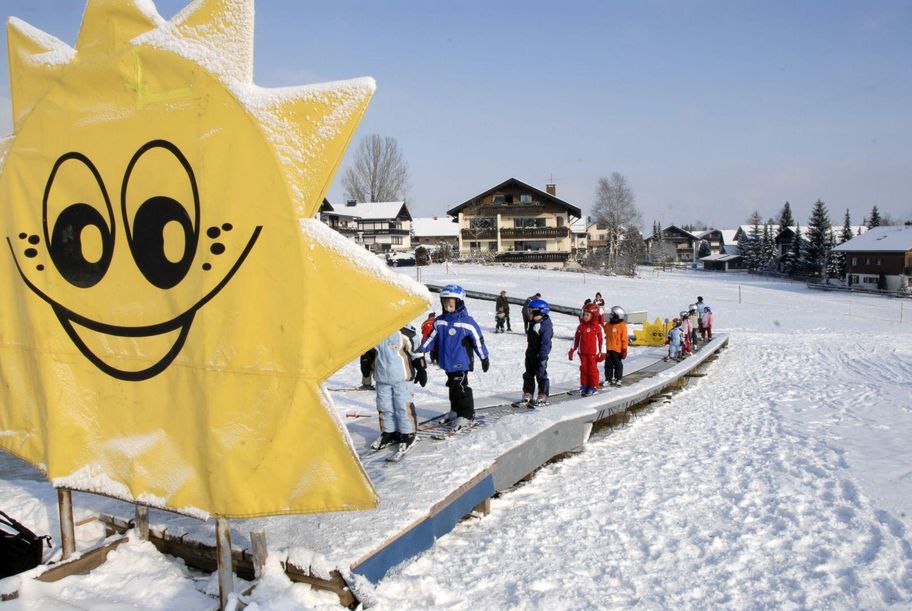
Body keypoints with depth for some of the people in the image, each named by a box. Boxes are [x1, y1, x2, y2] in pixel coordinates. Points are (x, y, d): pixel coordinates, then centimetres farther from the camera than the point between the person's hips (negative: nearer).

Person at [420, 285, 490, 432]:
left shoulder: (467, 322, -12)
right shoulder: (439, 321, 5)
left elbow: (478, 340, -5)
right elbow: (433, 337, 13)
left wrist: (484, 358, 0)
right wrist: (421, 349, 3)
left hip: (461, 362, -6)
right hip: (447, 362, 6)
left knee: (461, 387, -7)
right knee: (453, 386, 17)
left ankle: (467, 415, 1)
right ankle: (456, 411, 32)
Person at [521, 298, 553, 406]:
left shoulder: (546, 325, -18)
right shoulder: (533, 323, 10)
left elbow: (546, 342, -22)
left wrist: (542, 356, -24)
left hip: (539, 355, -9)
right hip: (530, 353, 9)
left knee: (541, 375, -1)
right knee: (528, 375, 13)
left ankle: (543, 397, 7)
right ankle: (527, 395, 22)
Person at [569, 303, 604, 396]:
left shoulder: (598, 327, -6)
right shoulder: (581, 326, 4)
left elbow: (602, 340, -3)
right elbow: (576, 339, 11)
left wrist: (601, 353, -3)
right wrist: (572, 350, 10)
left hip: (593, 353, -4)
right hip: (583, 352, 4)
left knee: (593, 369, 1)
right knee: (583, 369, 7)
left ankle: (594, 386, 11)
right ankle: (584, 386, 17)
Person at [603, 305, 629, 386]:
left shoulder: (622, 326, -10)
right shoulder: (608, 325, 5)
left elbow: (624, 339, -10)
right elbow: (605, 335, 16)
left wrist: (624, 350, -10)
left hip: (617, 350, -5)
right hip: (608, 349, 5)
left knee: (618, 365, 7)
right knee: (608, 365, 9)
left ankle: (618, 379, 18)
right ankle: (608, 379, 18)